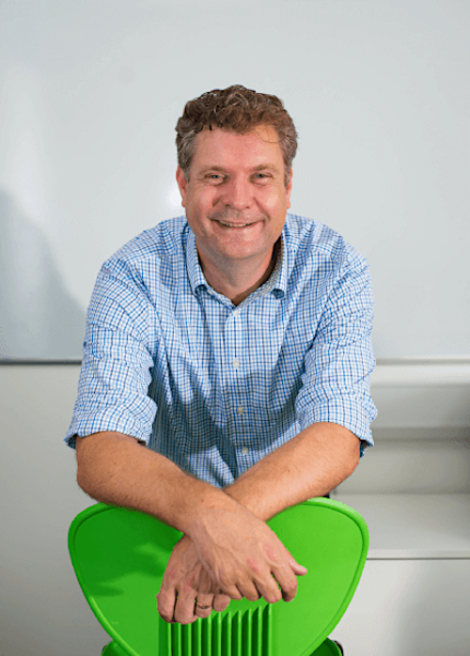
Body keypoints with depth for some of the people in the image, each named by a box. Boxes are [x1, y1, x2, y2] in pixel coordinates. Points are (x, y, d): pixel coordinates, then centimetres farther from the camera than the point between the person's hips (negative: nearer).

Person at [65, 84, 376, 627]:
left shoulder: (335, 271, -12)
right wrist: (207, 513, -46)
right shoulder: (133, 279, -14)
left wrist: (215, 532, -40)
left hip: (294, 520, 1)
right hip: (166, 519, 0)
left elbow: (337, 442, -24)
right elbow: (98, 456, -25)